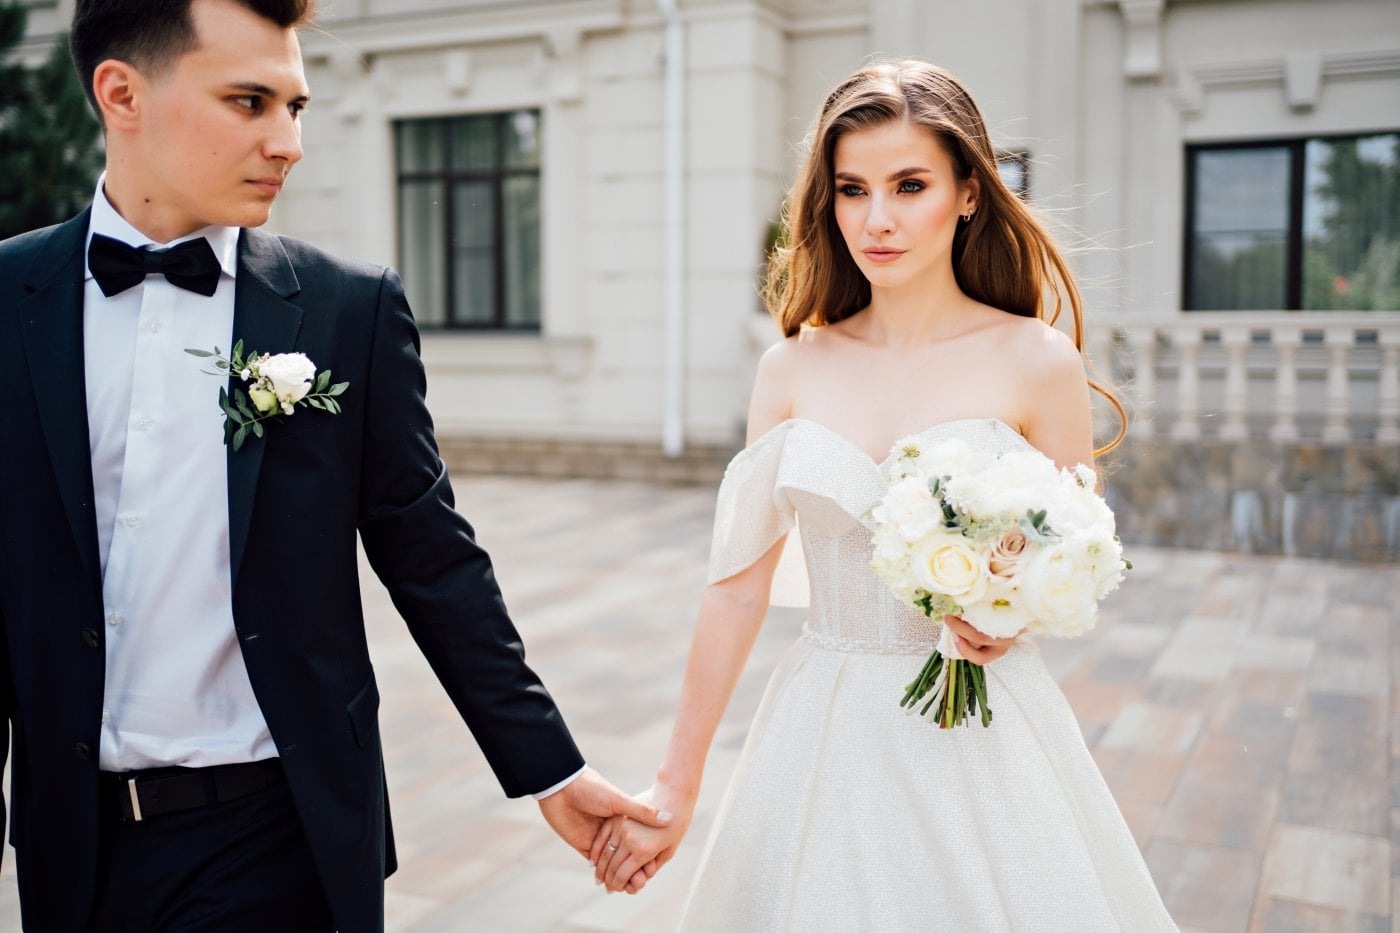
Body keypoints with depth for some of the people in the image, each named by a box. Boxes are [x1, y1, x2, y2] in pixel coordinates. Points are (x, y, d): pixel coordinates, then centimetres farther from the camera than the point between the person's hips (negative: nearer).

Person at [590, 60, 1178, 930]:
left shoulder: (1036, 361, -8)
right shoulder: (792, 369, -2)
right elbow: (738, 585, 0)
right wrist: (677, 787, 2)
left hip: (982, 741, -2)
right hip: (824, 734, 2)